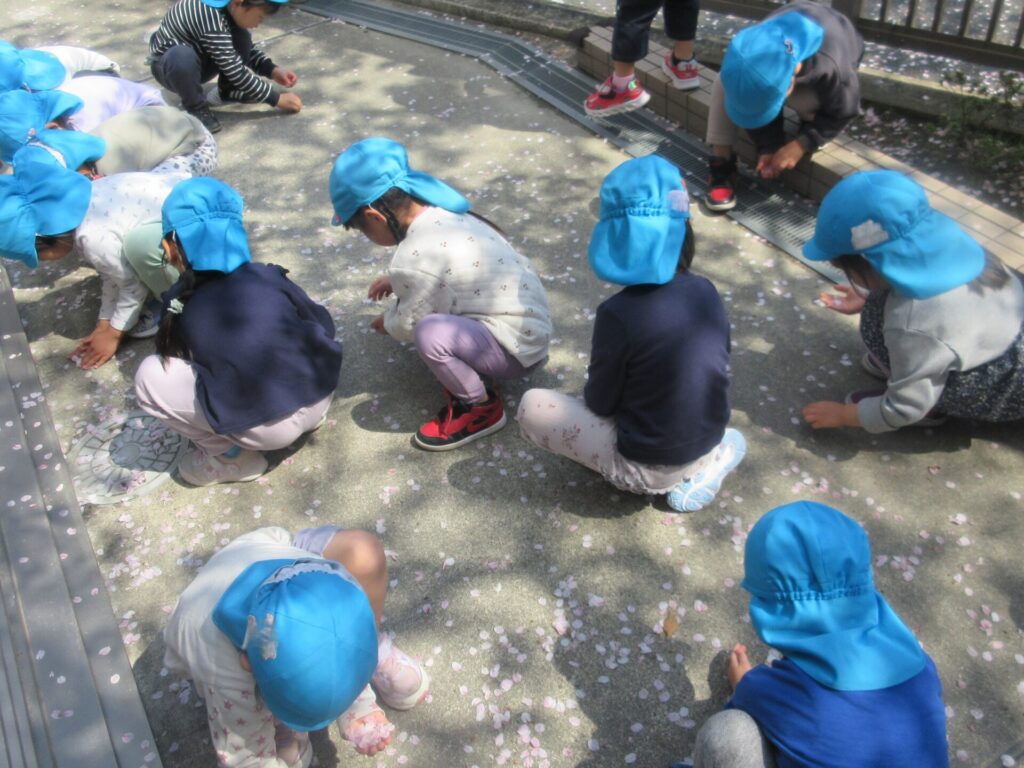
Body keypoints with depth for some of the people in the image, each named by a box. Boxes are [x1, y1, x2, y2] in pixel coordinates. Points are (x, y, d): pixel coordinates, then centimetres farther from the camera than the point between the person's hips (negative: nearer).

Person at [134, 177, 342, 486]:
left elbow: (178, 360, 14)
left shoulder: (180, 307, -2)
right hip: (322, 399, 5)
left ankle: (233, 456, 8)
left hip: (270, 430, -5)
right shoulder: (269, 276, 3)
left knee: (149, 377, 2)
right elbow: (326, 328, 13)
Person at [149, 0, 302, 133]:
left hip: (198, 57, 7)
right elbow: (237, 73, -31)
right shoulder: (212, 21, -37)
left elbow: (246, 48, 3)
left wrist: (272, 70, -10)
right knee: (182, 57, -41)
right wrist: (277, 99, -25)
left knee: (241, 37, -13)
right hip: (167, 64, -7)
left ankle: (227, 91, 8)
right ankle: (195, 107, -14)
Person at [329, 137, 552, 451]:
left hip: (518, 347, -9)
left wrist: (386, 323, 12)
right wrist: (396, 281, 20)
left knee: (431, 333, -31)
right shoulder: (441, 214, 1)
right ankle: (471, 371, 14)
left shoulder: (413, 259, -24)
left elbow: (408, 326, -9)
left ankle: (482, 408, -6)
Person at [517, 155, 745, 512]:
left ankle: (667, 479, 4)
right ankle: (708, 457, 11)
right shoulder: (706, 291, -8)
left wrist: (596, 391, 11)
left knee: (532, 407, 0)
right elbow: (715, 367, 7)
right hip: (709, 440, 7)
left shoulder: (620, 312, -25)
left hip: (646, 468, -6)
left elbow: (599, 403, -13)